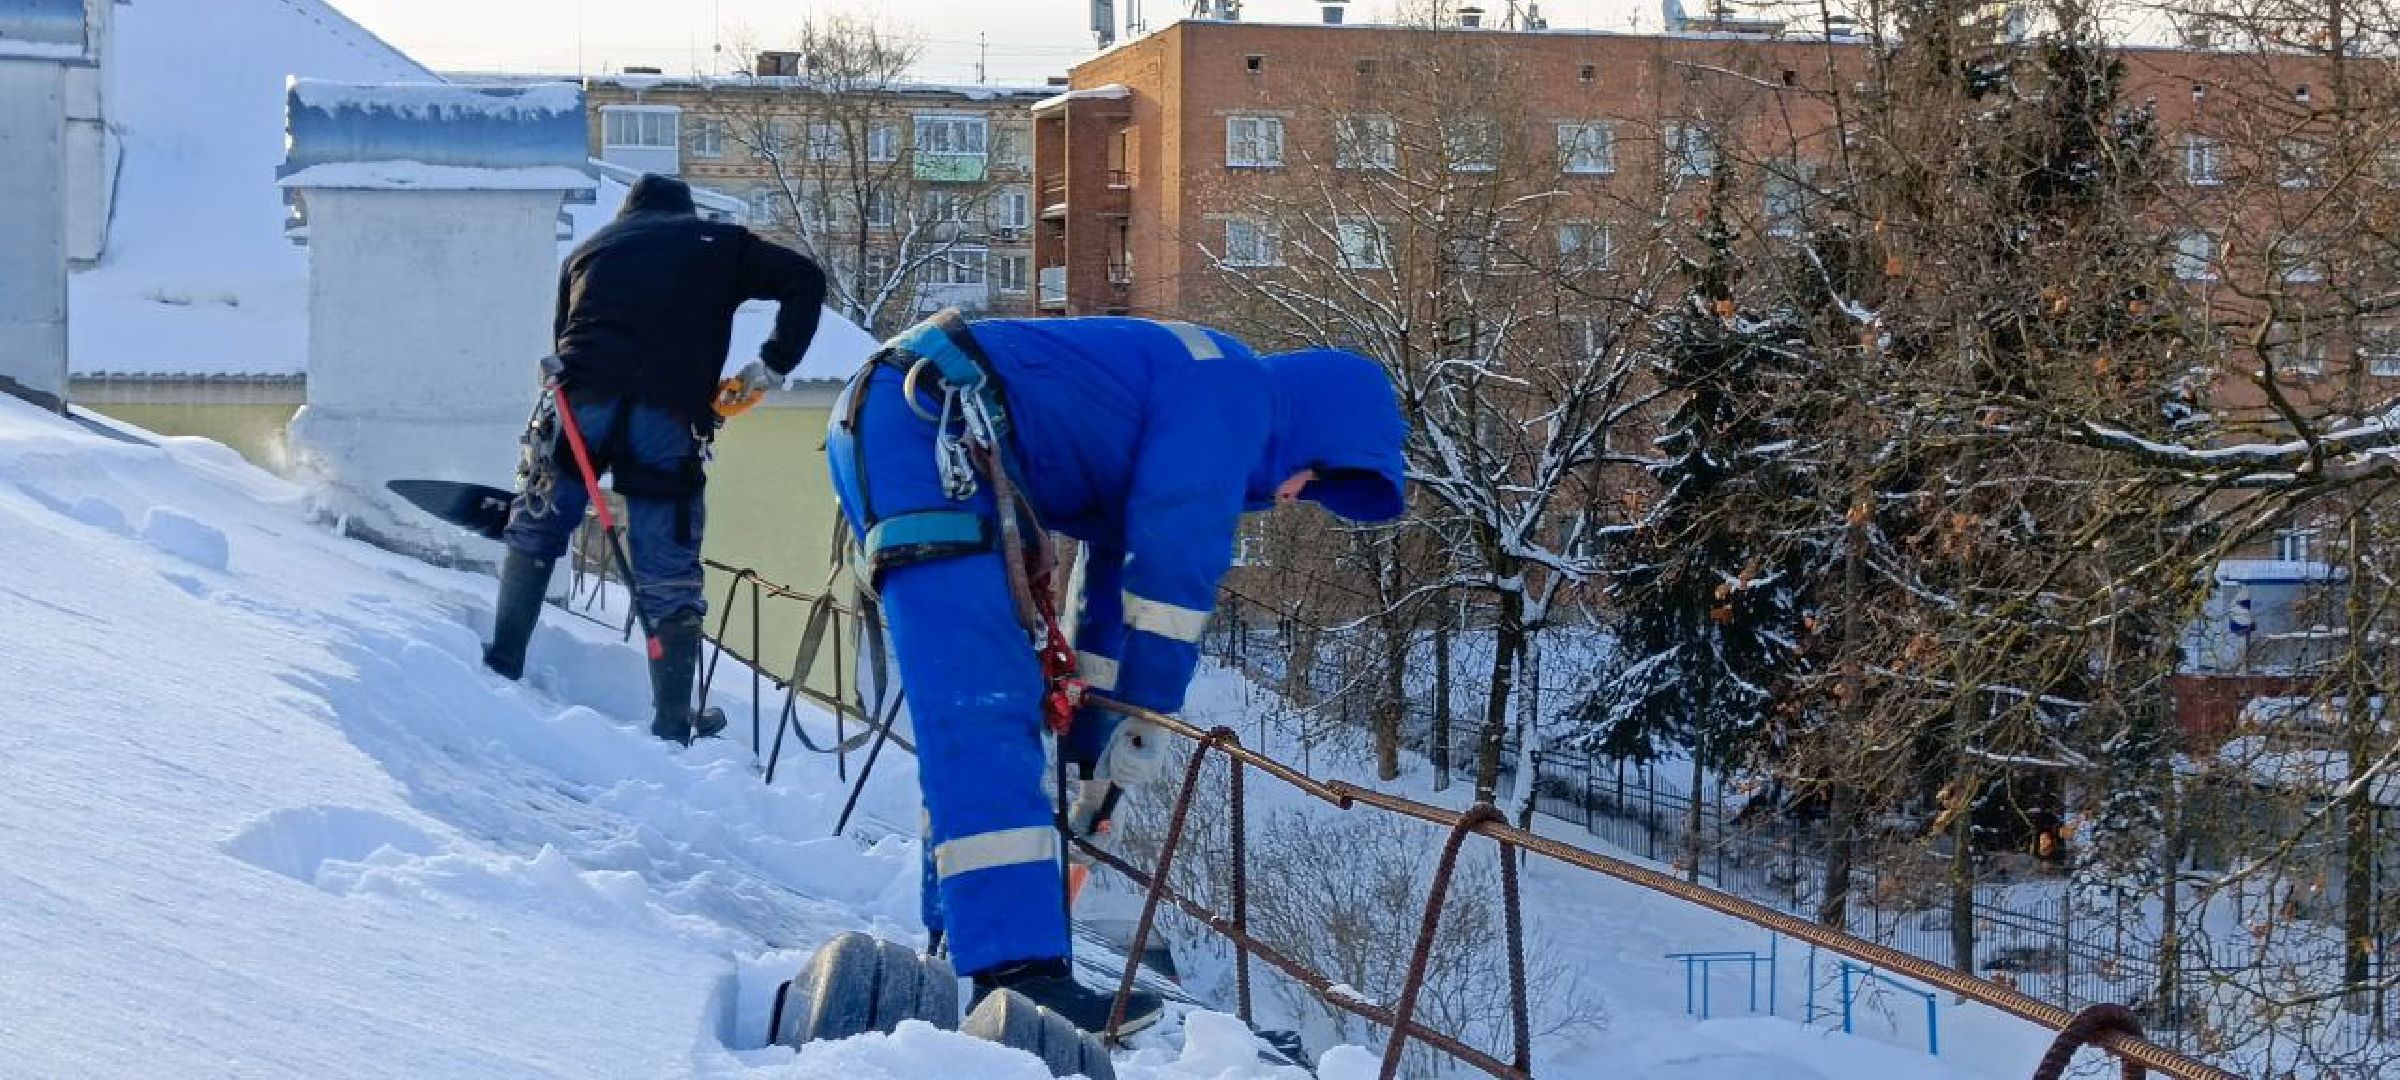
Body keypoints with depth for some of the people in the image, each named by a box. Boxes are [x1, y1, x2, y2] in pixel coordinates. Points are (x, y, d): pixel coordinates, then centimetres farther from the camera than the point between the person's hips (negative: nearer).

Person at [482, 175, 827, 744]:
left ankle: (503, 662, 21)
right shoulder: (717, 243, 20)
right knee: (669, 575, 5)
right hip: (671, 419, -1)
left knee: (534, 532, 23)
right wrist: (773, 365, 11)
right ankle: (673, 723, 4)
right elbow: (806, 280, 10)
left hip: (584, 402, 1)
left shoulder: (590, 250, 27)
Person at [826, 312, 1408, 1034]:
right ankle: (1016, 970, -24)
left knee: (974, 708, 17)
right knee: (984, 707, -17)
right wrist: (1150, 711, -5)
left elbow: (1117, 573, 30)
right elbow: (1176, 556, -11)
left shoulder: (1180, 418, 26)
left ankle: (967, 936, 25)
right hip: (924, 433, -11)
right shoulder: (1232, 391, -4)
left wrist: (1092, 734, 30)